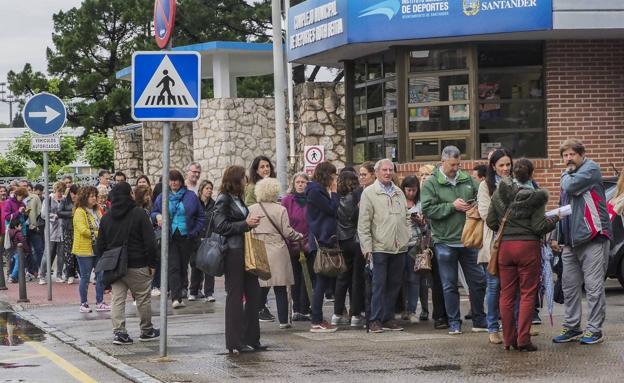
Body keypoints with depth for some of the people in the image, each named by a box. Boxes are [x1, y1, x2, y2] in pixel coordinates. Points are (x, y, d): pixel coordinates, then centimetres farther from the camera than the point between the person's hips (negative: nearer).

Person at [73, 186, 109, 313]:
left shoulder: (96, 211, 14)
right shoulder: (79, 212, -10)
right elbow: (83, 230, -20)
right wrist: (97, 234, -14)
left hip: (98, 249, 7)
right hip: (85, 249, -7)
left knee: (101, 275, 6)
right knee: (85, 277, 0)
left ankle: (100, 303, 14)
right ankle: (83, 304, 9)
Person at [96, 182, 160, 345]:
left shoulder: (106, 217, 7)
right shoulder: (139, 213, -8)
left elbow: (100, 245, 10)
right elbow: (150, 242, -11)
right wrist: (152, 263, -2)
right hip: (137, 265, -4)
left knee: (117, 299, 5)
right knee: (143, 298, 9)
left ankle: (119, 332, -4)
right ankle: (147, 331, 20)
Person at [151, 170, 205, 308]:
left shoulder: (191, 197, 6)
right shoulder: (162, 198, 9)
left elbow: (200, 216, 9)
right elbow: (153, 212, 17)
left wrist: (195, 231, -2)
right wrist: (157, 216, -7)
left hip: (186, 236, 1)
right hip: (170, 238, -1)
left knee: (183, 266, 7)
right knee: (173, 267, -12)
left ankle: (179, 291, 21)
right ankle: (176, 298, -20)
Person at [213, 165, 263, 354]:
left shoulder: (238, 199, 17)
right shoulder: (223, 200, -9)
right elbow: (221, 226, -17)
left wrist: (251, 223, 8)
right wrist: (246, 224, -17)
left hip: (245, 252, 9)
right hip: (233, 253, -9)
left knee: (253, 293, 8)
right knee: (235, 296, -3)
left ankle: (251, 339, 17)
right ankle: (235, 343, 2)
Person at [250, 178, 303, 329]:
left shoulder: (251, 209, 1)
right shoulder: (280, 210, -5)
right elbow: (287, 232, -5)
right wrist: (300, 236, 12)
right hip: (277, 252, -2)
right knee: (280, 289, 5)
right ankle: (283, 320, 8)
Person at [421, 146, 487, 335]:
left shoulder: (468, 180, 7)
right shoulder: (431, 183, -4)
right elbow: (427, 209, -13)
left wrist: (474, 207, -7)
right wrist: (452, 206, -17)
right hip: (445, 242, -4)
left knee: (478, 281, 7)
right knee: (450, 285, 5)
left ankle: (479, 321, 19)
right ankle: (454, 323, 14)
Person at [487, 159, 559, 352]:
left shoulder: (499, 193, 3)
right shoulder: (535, 197, -8)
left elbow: (490, 221, 4)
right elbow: (539, 227, -10)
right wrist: (554, 219, 7)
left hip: (504, 247, 4)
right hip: (528, 246, -4)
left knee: (506, 294, 9)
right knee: (527, 294, 2)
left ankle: (509, 339, 11)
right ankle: (523, 340, -3)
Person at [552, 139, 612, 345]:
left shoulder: (591, 168, -3)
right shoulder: (568, 176, 22)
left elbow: (571, 187, -20)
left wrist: (567, 173, 1)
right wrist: (559, 238, 22)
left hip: (593, 237, -8)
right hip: (571, 241, 8)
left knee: (594, 286, -5)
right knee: (569, 286, 9)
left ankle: (594, 330, -2)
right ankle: (571, 327, 16)